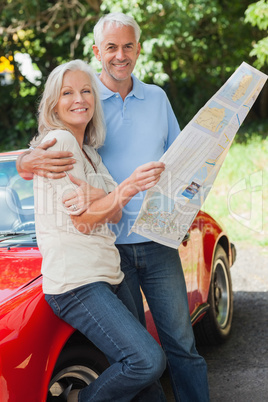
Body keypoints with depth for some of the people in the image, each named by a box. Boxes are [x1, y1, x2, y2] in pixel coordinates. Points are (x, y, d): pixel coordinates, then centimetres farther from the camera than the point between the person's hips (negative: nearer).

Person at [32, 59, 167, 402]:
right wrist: (128, 187, -24)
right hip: (75, 281, -9)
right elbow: (83, 219, -14)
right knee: (148, 361, -19)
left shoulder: (89, 150, 19)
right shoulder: (58, 141, -9)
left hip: (107, 276, 9)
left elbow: (113, 215, 15)